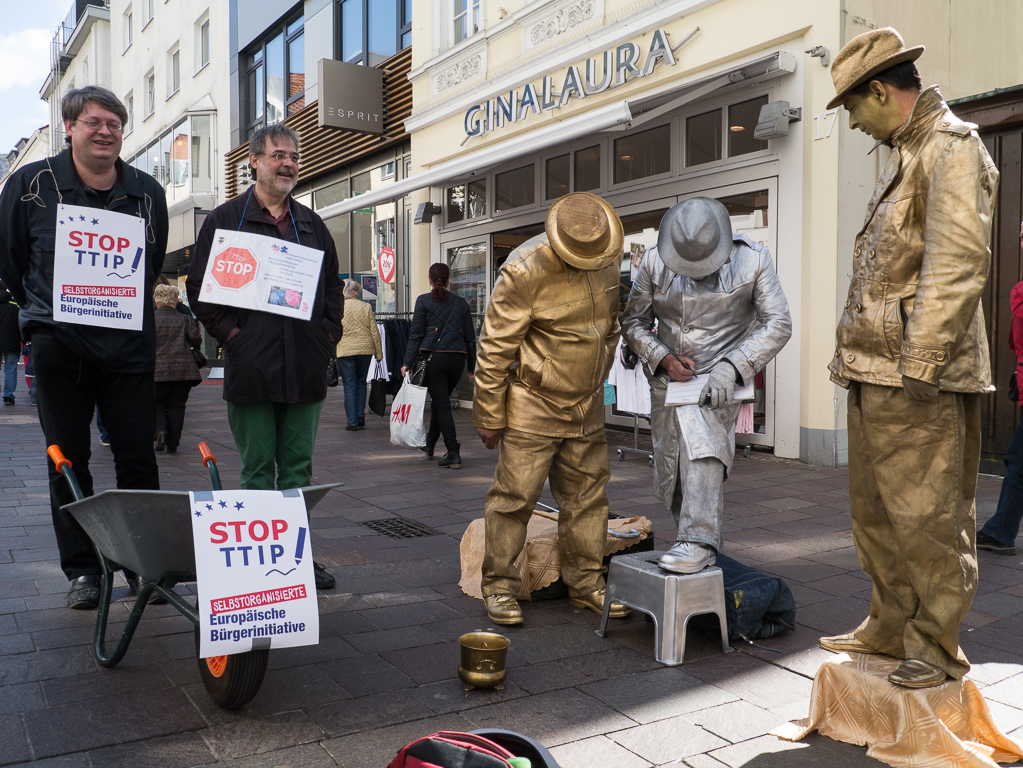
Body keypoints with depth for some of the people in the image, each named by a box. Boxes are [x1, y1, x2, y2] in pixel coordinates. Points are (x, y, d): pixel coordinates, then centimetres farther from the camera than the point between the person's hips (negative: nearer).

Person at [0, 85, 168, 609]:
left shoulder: (147, 193, 6)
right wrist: (45, 309, 13)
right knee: (68, 461, 4)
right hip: (59, 345, -1)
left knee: (138, 458, 1)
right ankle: (82, 570, 16)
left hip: (129, 346, 1)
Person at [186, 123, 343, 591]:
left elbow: (333, 286, 20)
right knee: (257, 471, 3)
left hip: (305, 369, 4)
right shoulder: (226, 219, 3)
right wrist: (231, 333, -8)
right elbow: (199, 288, 0)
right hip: (252, 368, -4)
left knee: (298, 468, 9)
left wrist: (328, 334, 7)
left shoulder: (313, 226, 16)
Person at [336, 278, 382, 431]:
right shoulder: (366, 307, 1)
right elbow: (374, 331, 2)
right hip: (365, 349, 2)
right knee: (361, 383, 18)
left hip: (345, 351, -2)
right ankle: (360, 416, 15)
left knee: (350, 386, 2)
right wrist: (379, 353, 9)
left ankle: (352, 422, 1)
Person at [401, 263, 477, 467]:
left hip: (433, 358, -4)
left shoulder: (424, 301, -1)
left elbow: (416, 334, -5)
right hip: (457, 359, 4)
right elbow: (470, 337, 10)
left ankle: (453, 453, -10)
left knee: (442, 404, -3)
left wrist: (408, 363, -3)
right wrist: (472, 367, 16)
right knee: (439, 401, 20)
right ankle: (429, 445, 33)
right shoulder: (461, 303, 9)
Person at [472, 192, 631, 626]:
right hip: (533, 404, -6)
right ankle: (499, 586, 12)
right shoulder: (525, 270, -19)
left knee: (587, 495, 11)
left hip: (587, 406, 6)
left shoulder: (610, 258, 1)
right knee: (515, 495, -3)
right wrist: (489, 414, -12)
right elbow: (495, 346, -15)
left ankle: (586, 583, 24)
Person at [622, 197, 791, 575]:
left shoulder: (753, 260, -9)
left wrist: (732, 367, -21)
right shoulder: (654, 262, -5)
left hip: (720, 378, -3)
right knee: (669, 479, 5)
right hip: (667, 379, 3)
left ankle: (698, 542, -27)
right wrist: (663, 358, -12)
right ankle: (692, 533, 25)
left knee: (702, 449, -26)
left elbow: (778, 324, -9)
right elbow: (633, 321, 5)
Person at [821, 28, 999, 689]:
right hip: (876, 373, 10)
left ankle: (936, 648, 11)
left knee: (927, 516, -2)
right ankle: (892, 627, 27)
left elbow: (958, 262, -20)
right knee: (876, 510, 15)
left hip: (921, 381, -10)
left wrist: (921, 362, -23)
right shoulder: (904, 157, 21)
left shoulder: (953, 147, -8)